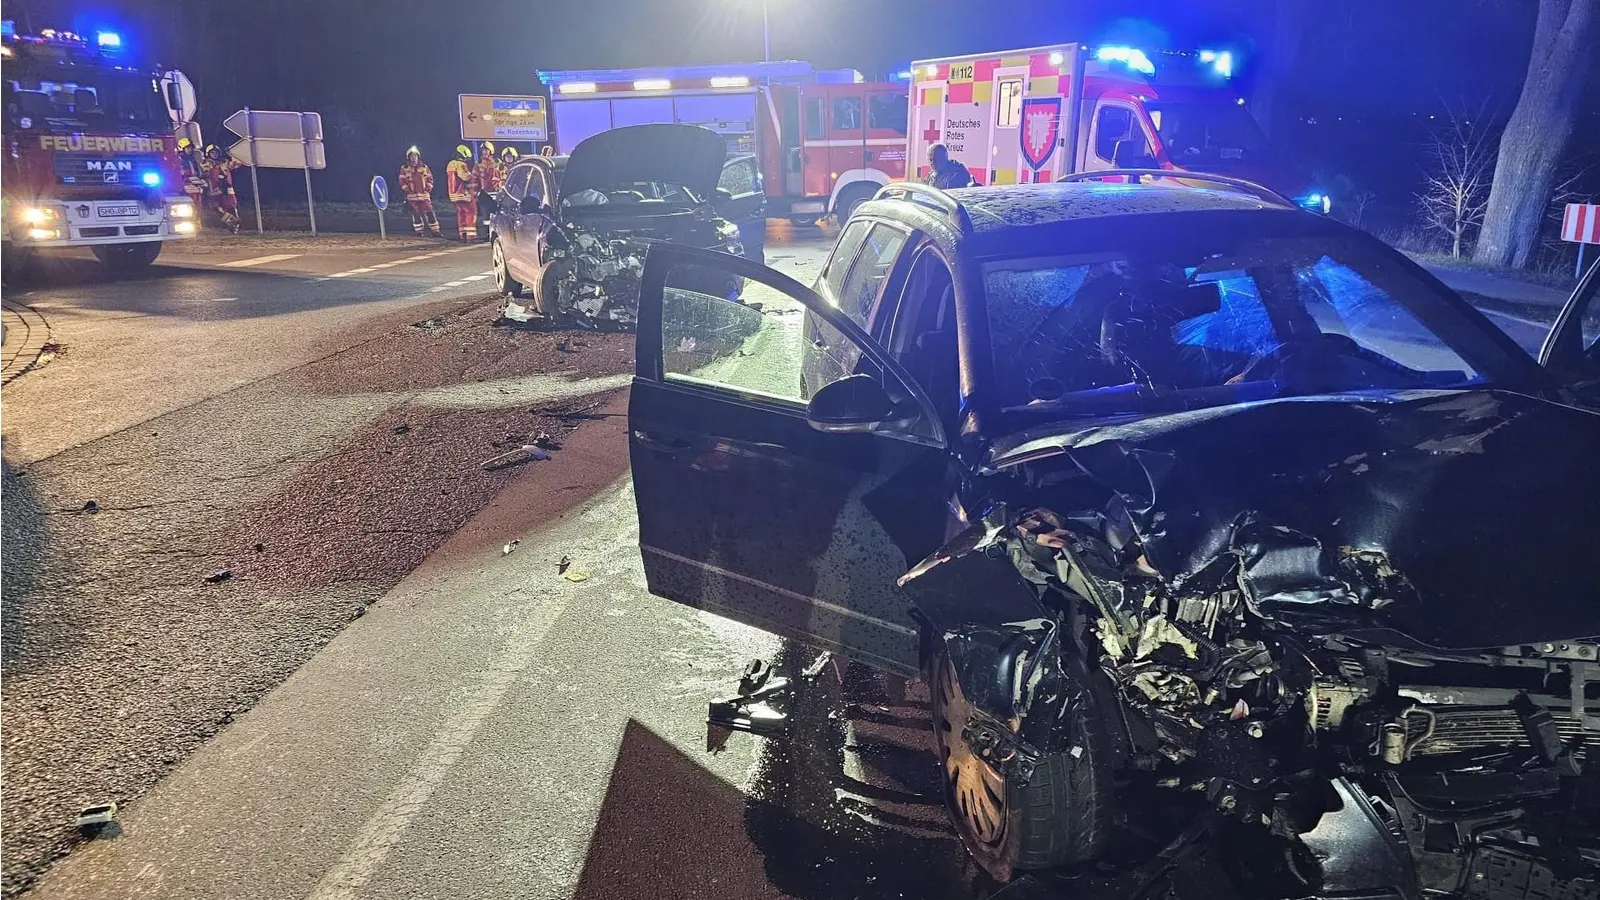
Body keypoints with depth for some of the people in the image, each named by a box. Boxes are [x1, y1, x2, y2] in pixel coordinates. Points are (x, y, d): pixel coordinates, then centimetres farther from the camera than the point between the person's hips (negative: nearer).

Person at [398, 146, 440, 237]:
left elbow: (430, 179, 10)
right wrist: (407, 191, -7)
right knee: (416, 214, 2)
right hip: (412, 196, -1)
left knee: (429, 213, -3)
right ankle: (419, 232, 7)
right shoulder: (404, 169, 4)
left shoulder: (424, 167, 9)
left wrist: (428, 189, -1)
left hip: (424, 195, 1)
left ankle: (435, 230, 0)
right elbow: (402, 181, 2)